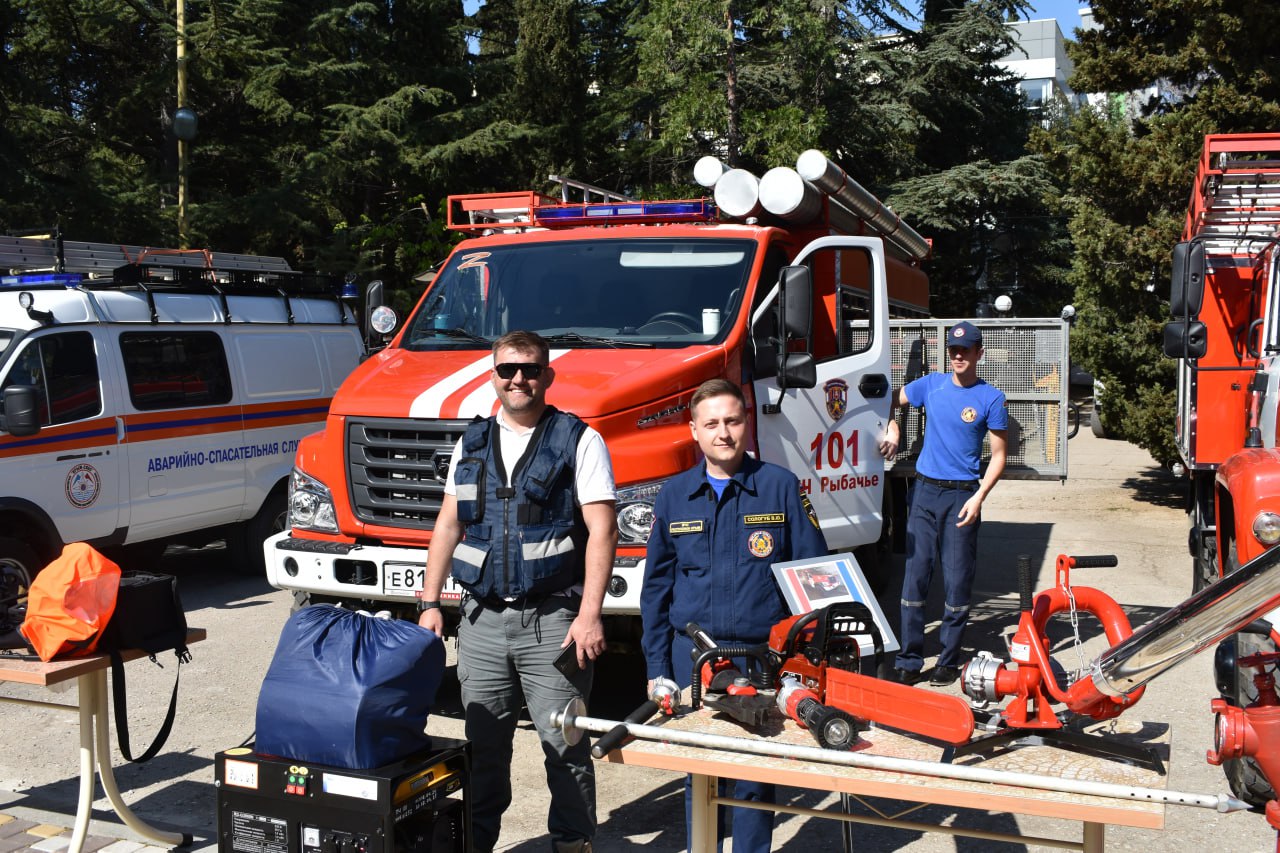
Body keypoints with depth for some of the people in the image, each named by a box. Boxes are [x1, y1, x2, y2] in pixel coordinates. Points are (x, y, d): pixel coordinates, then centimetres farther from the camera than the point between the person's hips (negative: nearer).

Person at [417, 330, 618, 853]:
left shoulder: (579, 440, -1)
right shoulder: (472, 443, 14)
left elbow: (602, 530, -7)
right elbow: (448, 526, 17)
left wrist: (589, 614, -15)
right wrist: (430, 602, 10)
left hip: (552, 620, -4)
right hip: (481, 619, 4)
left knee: (564, 742, 0)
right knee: (483, 743, 11)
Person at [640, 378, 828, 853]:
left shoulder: (780, 487, -1)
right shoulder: (674, 496, 7)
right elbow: (656, 587, 10)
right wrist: (657, 668, 6)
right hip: (692, 655, 2)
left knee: (754, 777, 4)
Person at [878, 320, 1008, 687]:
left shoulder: (991, 398, -3)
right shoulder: (931, 384, 7)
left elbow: (998, 455, -2)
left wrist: (978, 497, -13)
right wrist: (891, 430, 3)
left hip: (962, 495, -3)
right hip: (924, 490, 3)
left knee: (957, 580, 1)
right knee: (915, 576, 1)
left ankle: (948, 661, 13)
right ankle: (908, 661, 6)